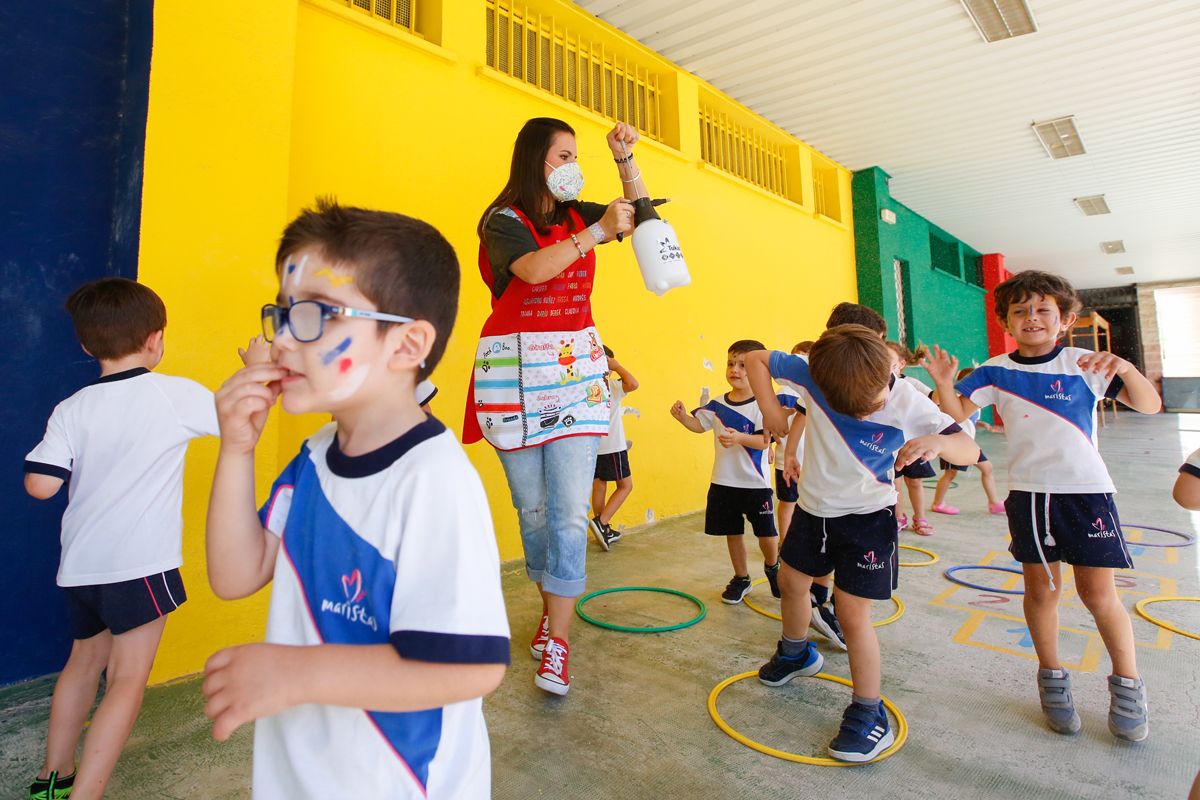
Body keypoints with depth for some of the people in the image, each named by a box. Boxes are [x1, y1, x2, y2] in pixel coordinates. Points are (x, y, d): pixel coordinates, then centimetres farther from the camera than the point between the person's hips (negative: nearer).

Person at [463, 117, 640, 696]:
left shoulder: (576, 214, 13)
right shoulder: (504, 221, -2)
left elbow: (637, 215, 20)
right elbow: (534, 269, -21)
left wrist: (624, 156, 9)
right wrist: (596, 232, -21)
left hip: (577, 371, 3)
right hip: (515, 374, -3)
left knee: (570, 511, -6)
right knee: (533, 510, 7)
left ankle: (557, 643, 3)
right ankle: (550, 610, 29)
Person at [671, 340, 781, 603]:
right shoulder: (717, 405, 2)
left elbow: (764, 441, -18)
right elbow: (698, 425, 6)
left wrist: (740, 438, -35)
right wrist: (682, 416, -13)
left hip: (755, 483, -4)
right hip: (723, 482, 4)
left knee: (766, 533, 5)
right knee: (733, 533, 14)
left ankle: (772, 567, 38)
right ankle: (741, 579, 33)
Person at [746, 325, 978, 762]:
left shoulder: (908, 402, -22)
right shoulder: (812, 375, -20)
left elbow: (970, 449, -22)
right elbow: (756, 359, -9)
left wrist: (938, 442, -45)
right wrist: (770, 408, -21)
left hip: (867, 518, -4)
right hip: (813, 509, 5)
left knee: (852, 614, -5)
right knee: (791, 582, 22)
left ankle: (870, 715, 15)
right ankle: (795, 654, 50)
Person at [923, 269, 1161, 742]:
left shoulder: (1083, 364, -4)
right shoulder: (996, 371, 1)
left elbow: (1150, 405, -6)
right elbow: (957, 413, -2)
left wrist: (1125, 368, -25)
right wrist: (944, 383, -22)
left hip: (1086, 490, -1)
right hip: (1028, 493, 2)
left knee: (1099, 595, 2)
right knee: (1041, 589, 9)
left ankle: (1128, 685, 26)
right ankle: (1052, 679, 27)